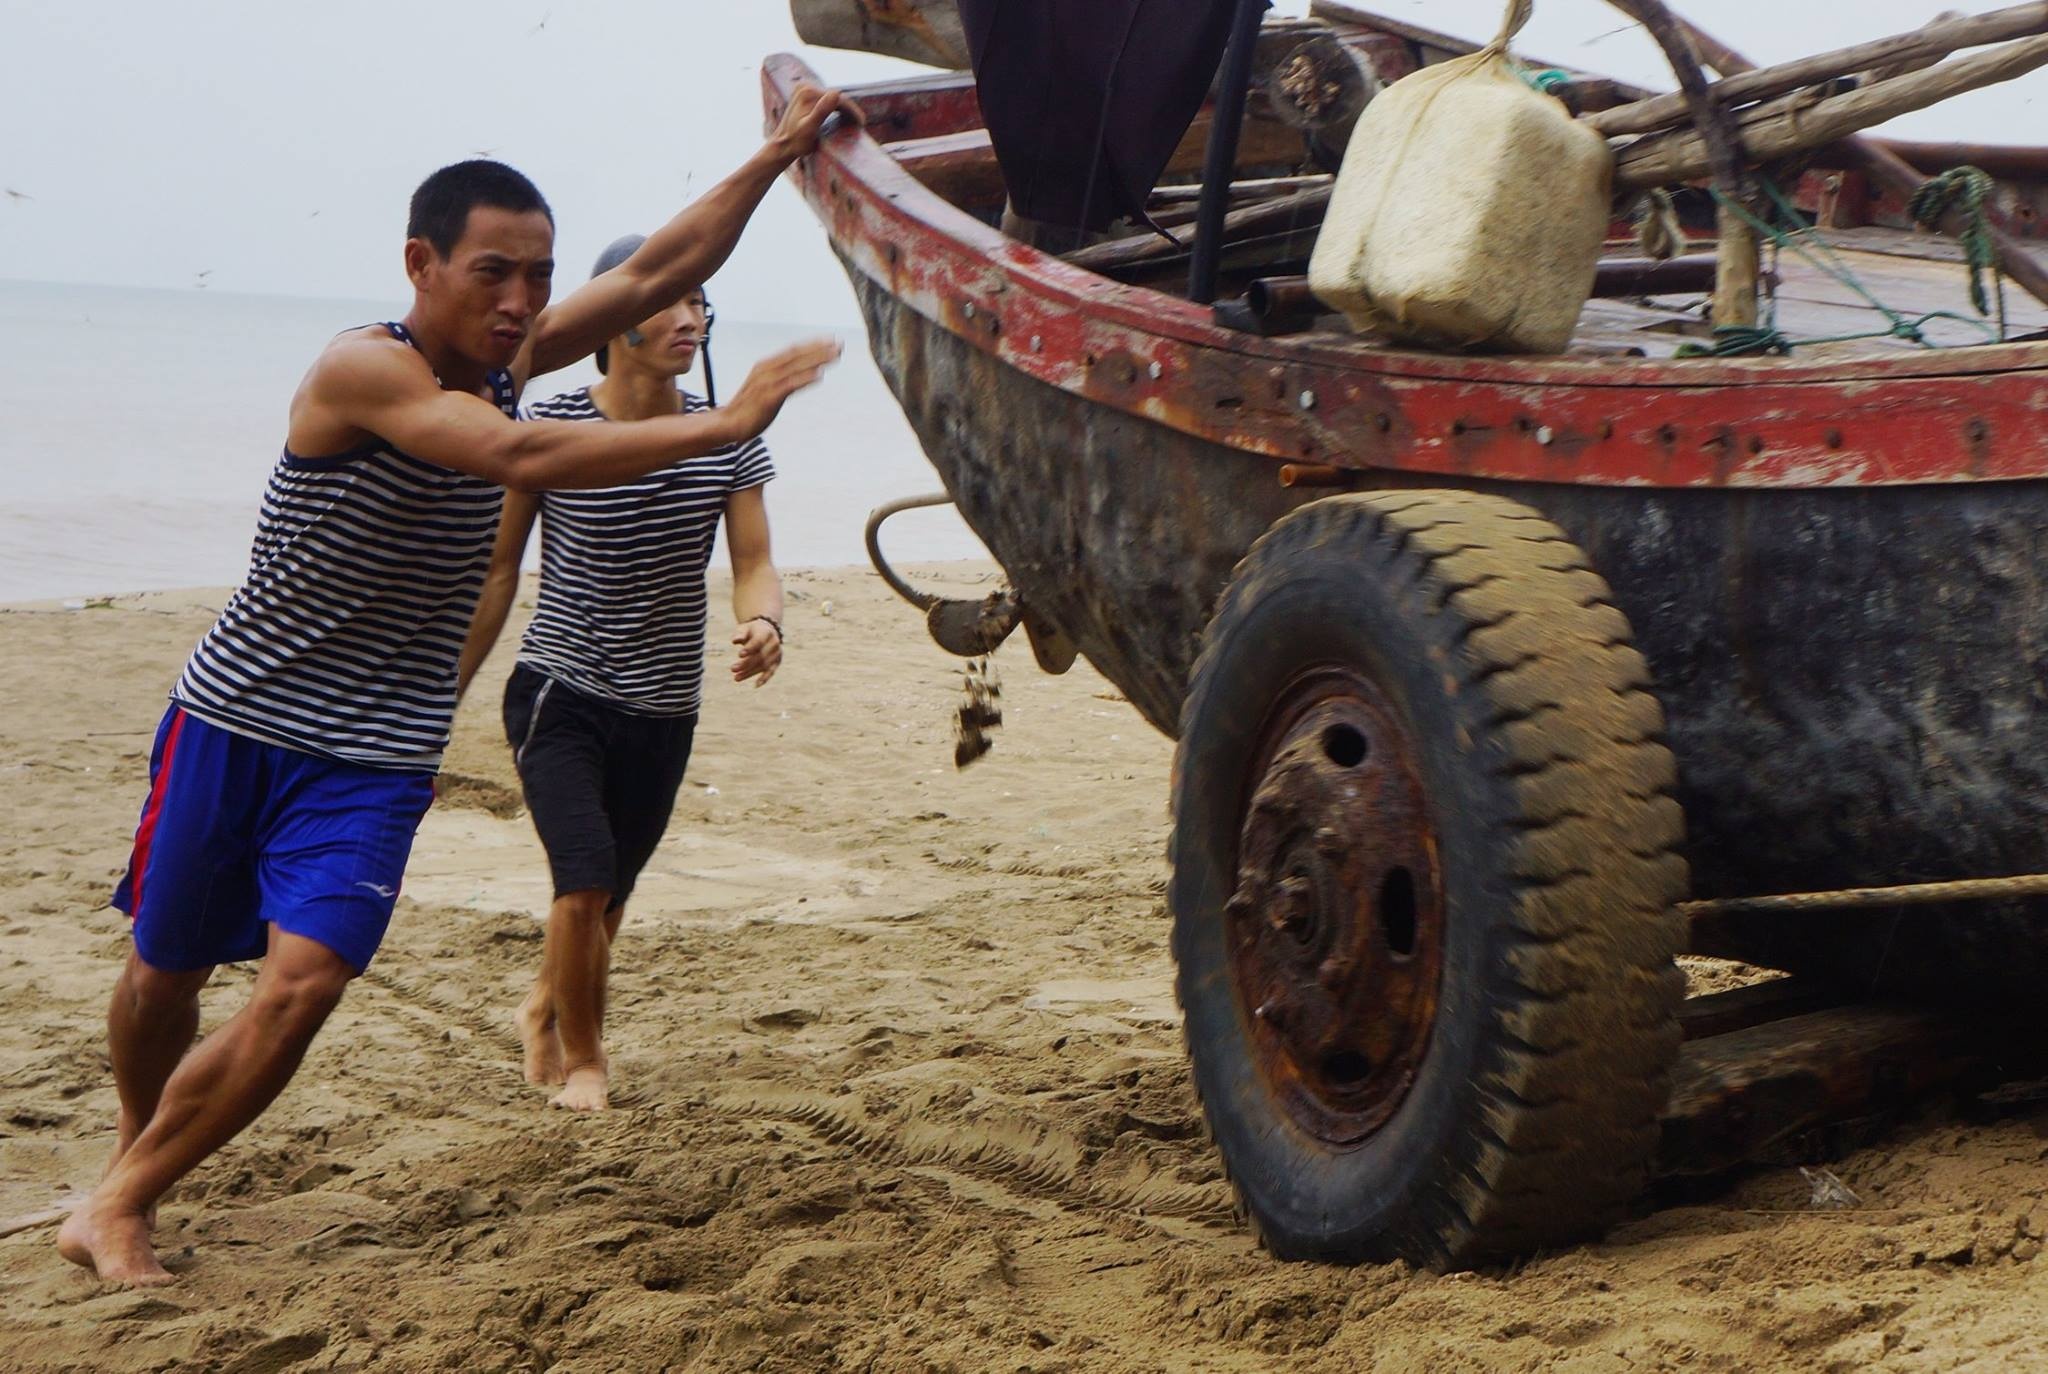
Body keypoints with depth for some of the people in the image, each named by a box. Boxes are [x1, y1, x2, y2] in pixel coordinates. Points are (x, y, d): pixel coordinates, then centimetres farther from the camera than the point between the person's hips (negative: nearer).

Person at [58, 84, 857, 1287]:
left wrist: (779, 155, -8)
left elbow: (659, 272, 0)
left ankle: (119, 1206, 3)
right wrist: (723, 424, -36)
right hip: (237, 723, -4)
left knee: (301, 988, -13)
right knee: (167, 970, 14)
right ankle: (138, 1151, 42)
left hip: (374, 761, 4)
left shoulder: (502, 361, 0)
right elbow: (520, 456, -34)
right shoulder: (361, 370, -21)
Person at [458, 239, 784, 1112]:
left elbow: (753, 561, -3)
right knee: (585, 881, -16)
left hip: (663, 710, 4)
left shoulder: (726, 438, -3)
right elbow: (496, 567, -4)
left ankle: (545, 1011, 45)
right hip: (559, 695, -3)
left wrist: (762, 622, -27)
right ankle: (579, 1056, 10)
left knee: (611, 894, 14)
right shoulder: (549, 427, -11)